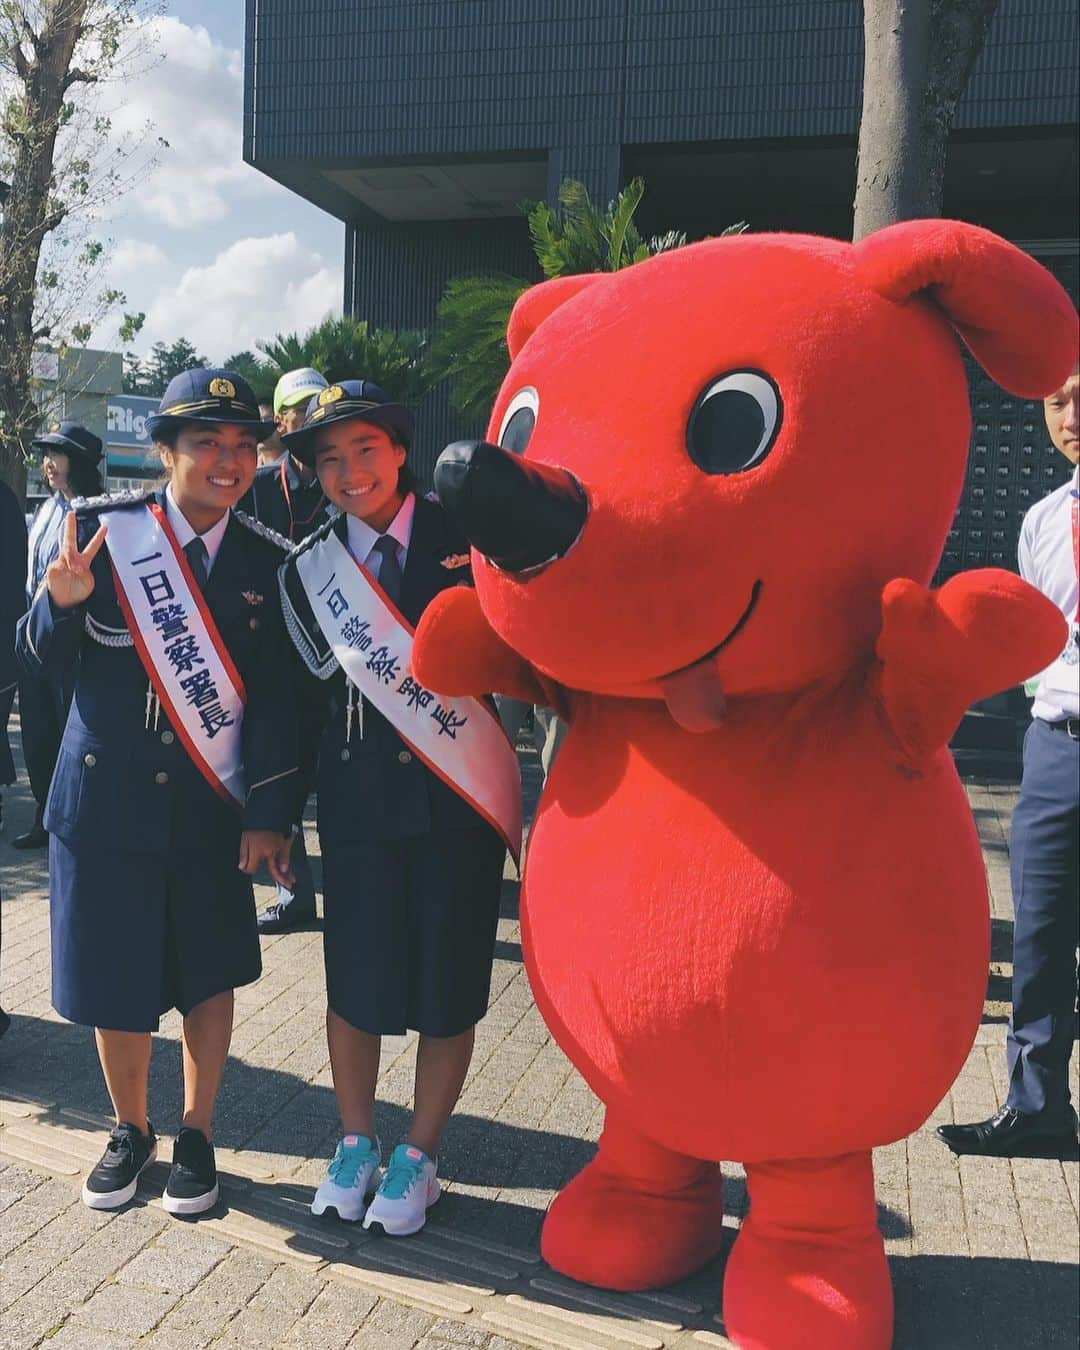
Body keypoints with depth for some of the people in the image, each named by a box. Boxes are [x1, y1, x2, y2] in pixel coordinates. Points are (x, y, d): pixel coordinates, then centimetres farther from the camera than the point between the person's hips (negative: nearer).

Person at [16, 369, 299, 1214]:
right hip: (107, 795, 0)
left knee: (208, 974, 10)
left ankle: (196, 1138, 31)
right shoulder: (103, 530, -7)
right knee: (115, 978, 10)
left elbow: (275, 698, -2)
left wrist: (271, 815, -9)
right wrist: (63, 603, -23)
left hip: (212, 805, 1)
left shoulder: (265, 560, -2)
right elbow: (45, 659, -1)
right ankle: (131, 1131, 35)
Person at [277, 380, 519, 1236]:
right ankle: (356, 1144, 32)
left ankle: (418, 1158, 28)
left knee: (448, 989, 8)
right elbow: (305, 693, 4)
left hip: (460, 794, -1)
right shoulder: (306, 569, 3)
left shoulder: (465, 538, -3)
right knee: (355, 981, 8)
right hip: (360, 798, 1)